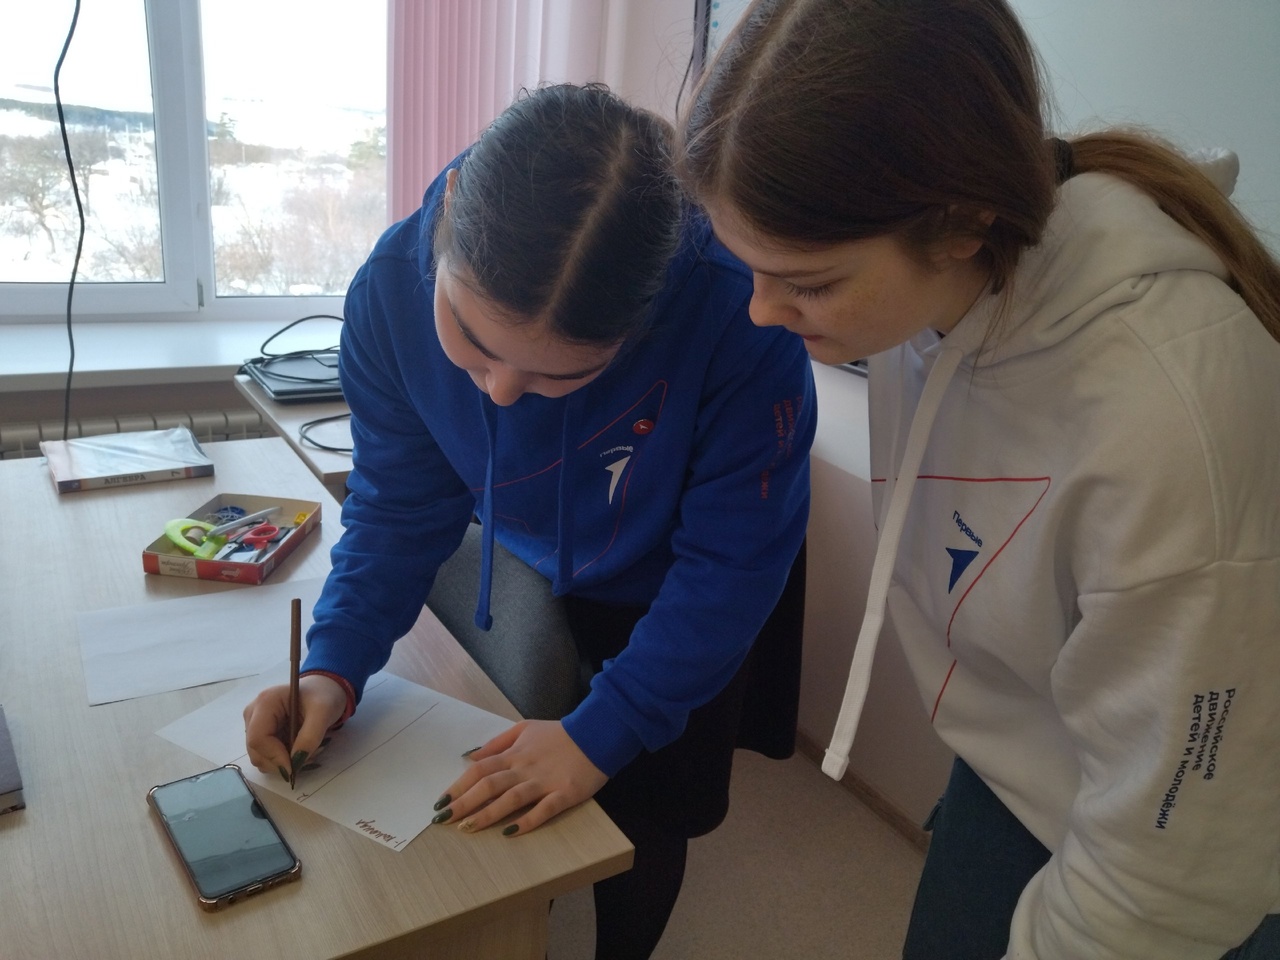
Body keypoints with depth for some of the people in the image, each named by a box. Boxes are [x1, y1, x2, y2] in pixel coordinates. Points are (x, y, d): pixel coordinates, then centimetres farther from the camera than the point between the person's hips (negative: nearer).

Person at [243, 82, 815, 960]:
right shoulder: (394, 289, -26)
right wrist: (336, 664, -26)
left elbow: (731, 561, -28)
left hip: (672, 607, -2)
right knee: (499, 811, 14)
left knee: (642, 829, 14)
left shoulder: (739, 308, -38)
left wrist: (603, 730, -29)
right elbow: (401, 504, -14)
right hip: (524, 574, 3)